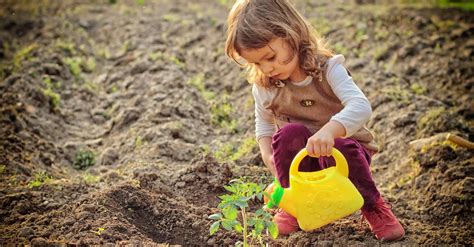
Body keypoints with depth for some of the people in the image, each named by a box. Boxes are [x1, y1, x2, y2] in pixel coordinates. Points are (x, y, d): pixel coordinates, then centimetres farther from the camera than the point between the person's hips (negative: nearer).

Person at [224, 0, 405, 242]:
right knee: (289, 133, -29)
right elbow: (264, 124, 12)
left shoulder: (327, 69, -18)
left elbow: (361, 107, -34)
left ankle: (373, 206, -11)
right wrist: (268, 154, -9)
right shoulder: (264, 88, -7)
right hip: (301, 163, 2)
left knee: (341, 147, -37)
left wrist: (329, 130, -53)